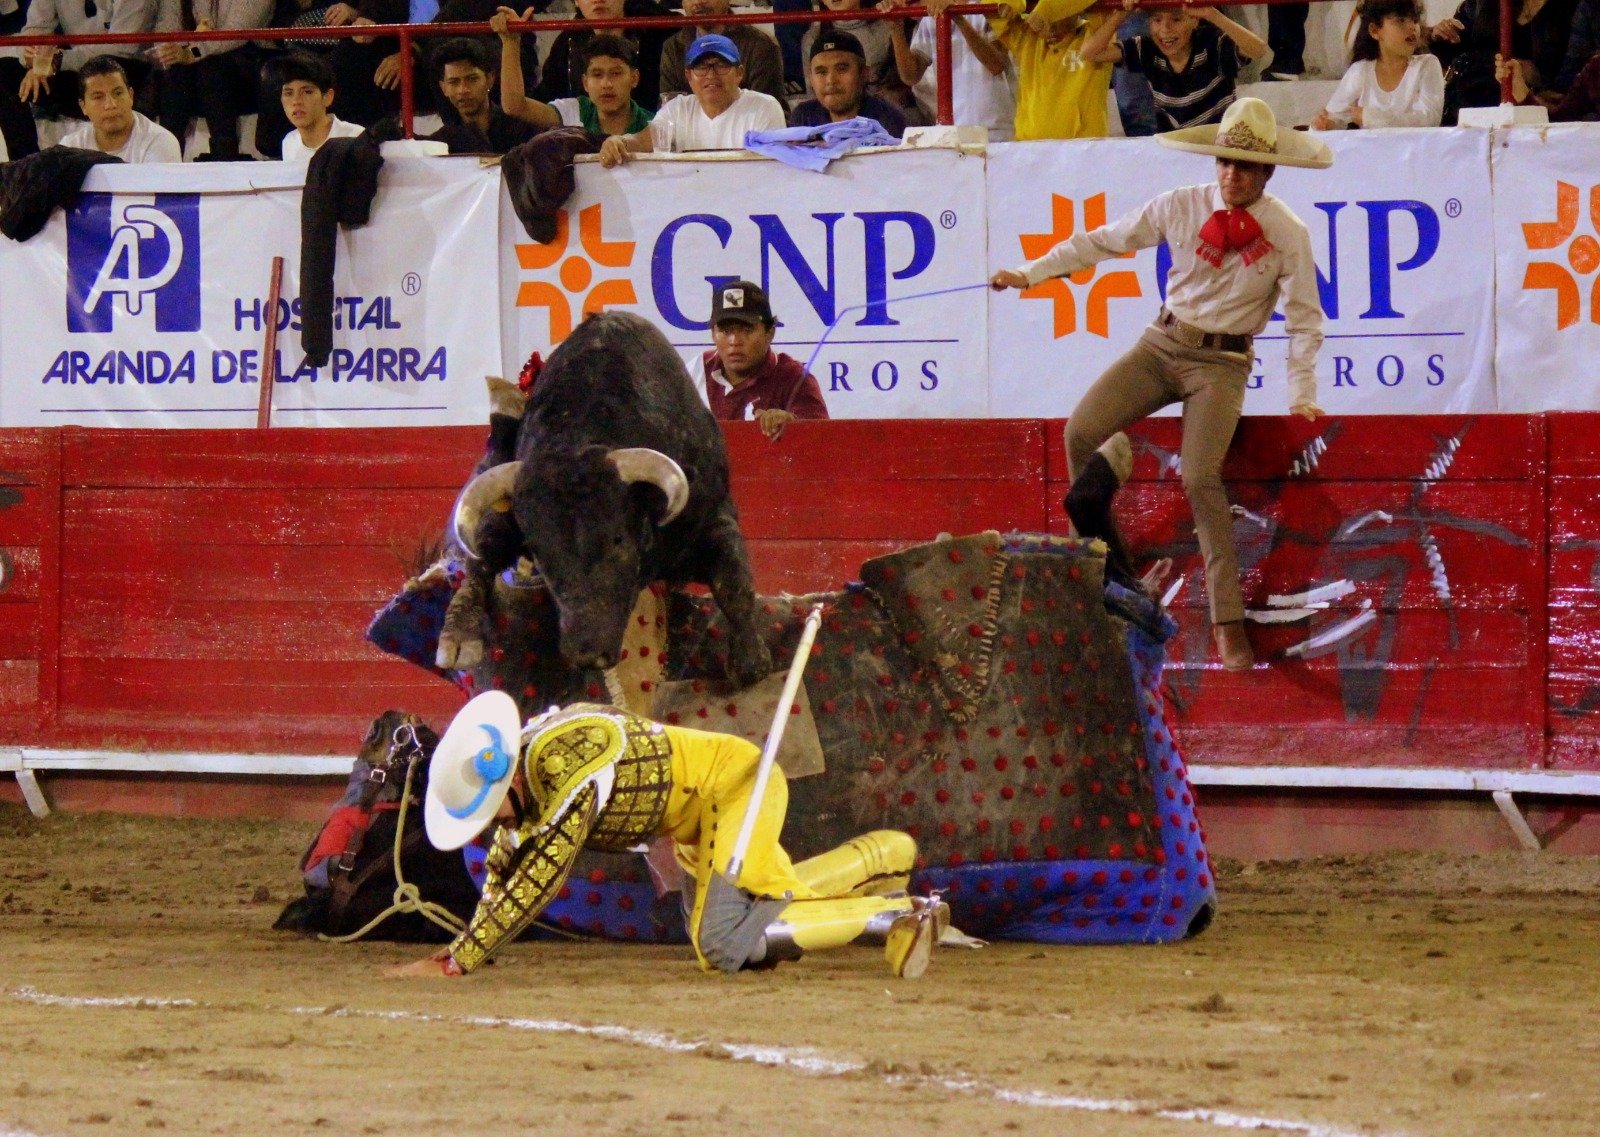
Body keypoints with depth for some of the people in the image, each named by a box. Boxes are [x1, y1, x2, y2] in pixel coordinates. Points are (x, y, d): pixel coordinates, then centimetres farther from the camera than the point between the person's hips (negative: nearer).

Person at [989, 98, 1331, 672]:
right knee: (1080, 433, -15)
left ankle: (1228, 625, -18)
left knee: (1200, 477, -23)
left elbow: (1303, 319, -1)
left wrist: (1302, 396, -7)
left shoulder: (1288, 234, -6)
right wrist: (1032, 271, 2)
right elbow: (1104, 240, 6)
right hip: (1162, 344, 4)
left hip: (1222, 363, -4)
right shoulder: (1180, 208, 0)